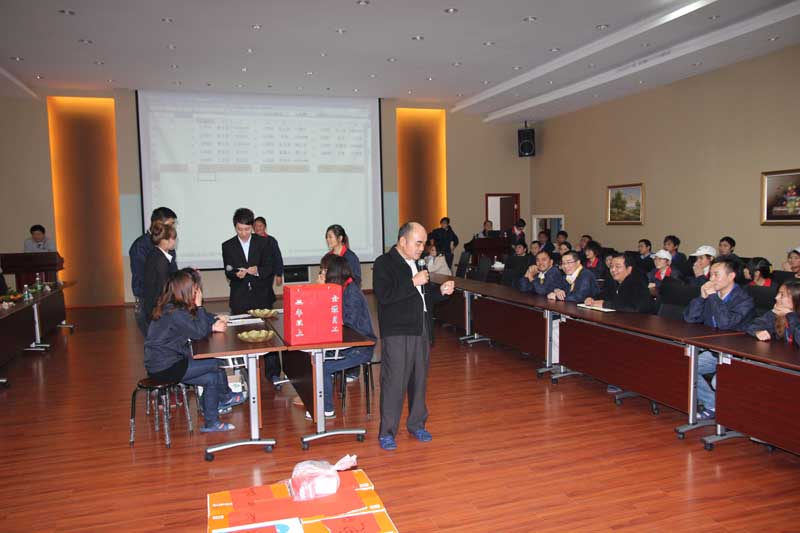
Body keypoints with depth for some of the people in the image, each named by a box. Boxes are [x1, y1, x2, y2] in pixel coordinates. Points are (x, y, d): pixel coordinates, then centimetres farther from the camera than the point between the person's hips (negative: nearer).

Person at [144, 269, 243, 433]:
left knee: (212, 379, 8)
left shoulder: (171, 306, 7)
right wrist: (199, 305, -13)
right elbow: (199, 332, -18)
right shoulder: (175, 312, -23)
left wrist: (214, 323, -2)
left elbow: (198, 323, 15)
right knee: (217, 365, -6)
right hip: (165, 369, -10)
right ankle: (226, 398, 17)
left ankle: (211, 423, 22)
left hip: (163, 364, 10)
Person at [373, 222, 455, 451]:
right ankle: (387, 432, 8)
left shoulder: (418, 264, 15)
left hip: (421, 330, 7)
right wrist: (413, 283, -21)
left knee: (419, 380, 13)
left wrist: (441, 291, 4)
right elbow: (384, 296, -21)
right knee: (394, 382, -4)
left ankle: (416, 424, 27)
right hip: (397, 333, -7)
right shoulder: (384, 263, -8)